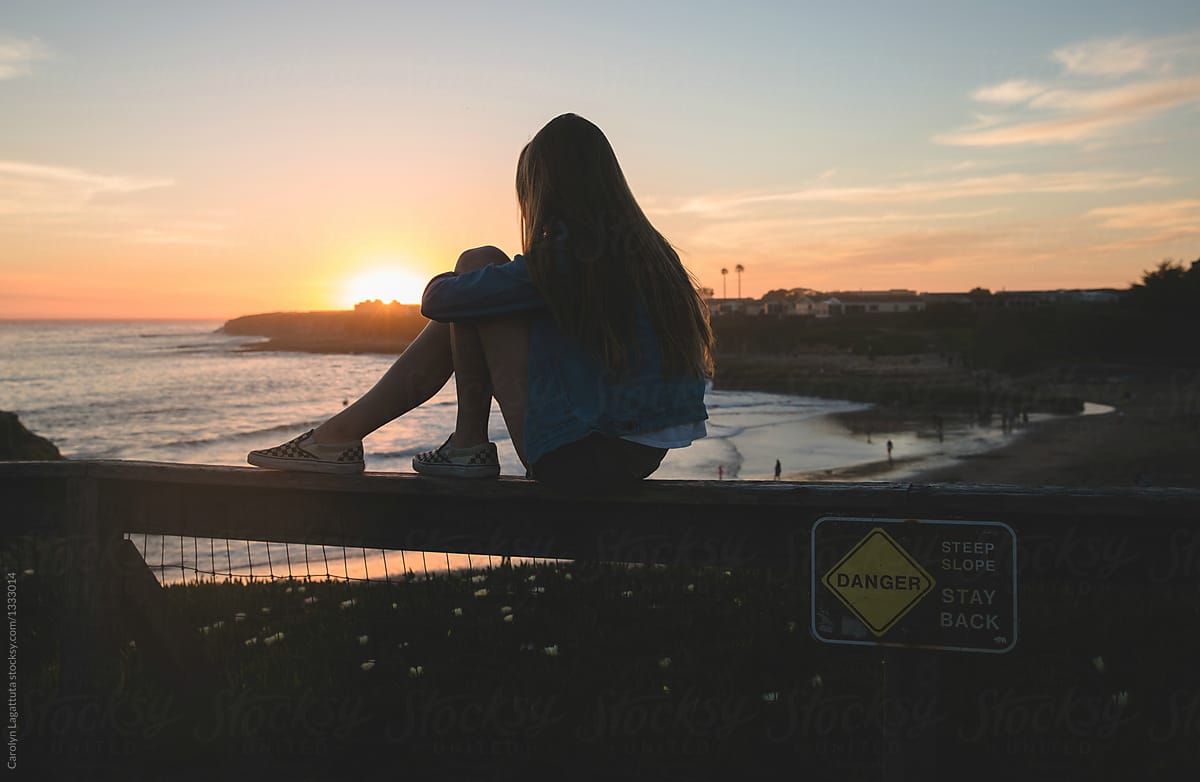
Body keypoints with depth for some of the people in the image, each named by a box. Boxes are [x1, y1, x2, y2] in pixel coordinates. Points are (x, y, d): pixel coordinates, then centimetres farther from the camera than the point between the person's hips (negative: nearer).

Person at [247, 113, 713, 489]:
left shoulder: (562, 255, -15)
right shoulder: (649, 250, 8)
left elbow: (437, 299, -8)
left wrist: (441, 287, 17)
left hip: (578, 458, -8)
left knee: (478, 264, -1)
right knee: (461, 310, 16)